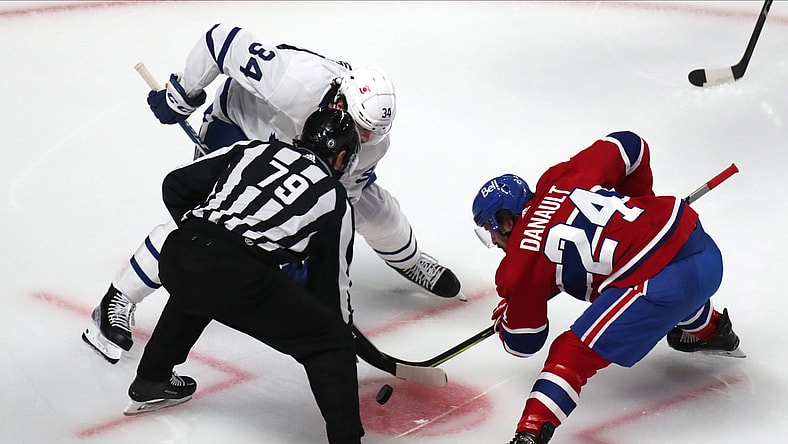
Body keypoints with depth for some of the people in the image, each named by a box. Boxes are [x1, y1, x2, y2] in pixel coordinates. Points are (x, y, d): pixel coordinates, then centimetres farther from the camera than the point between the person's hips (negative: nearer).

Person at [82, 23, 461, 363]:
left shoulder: (372, 140, -27)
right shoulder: (297, 81, -46)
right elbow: (223, 39, -37)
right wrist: (181, 93, -25)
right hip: (238, 121, -5)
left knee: (370, 204, 3)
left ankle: (409, 261, 39)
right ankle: (117, 302, -4)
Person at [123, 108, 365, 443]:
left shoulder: (252, 150, 24)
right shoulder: (334, 200, 16)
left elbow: (177, 186, 23)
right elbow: (332, 279, 19)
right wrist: (339, 326, 33)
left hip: (176, 255, 6)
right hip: (239, 277, -5)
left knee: (194, 290, 41)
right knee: (331, 342, 8)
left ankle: (150, 384, 52)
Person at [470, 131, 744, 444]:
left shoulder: (520, 265, 0)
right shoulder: (559, 179, 13)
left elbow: (522, 342, 12)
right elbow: (629, 145, 20)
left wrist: (502, 317, 35)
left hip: (663, 286, -8)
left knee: (574, 353, -4)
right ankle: (709, 331, 65)